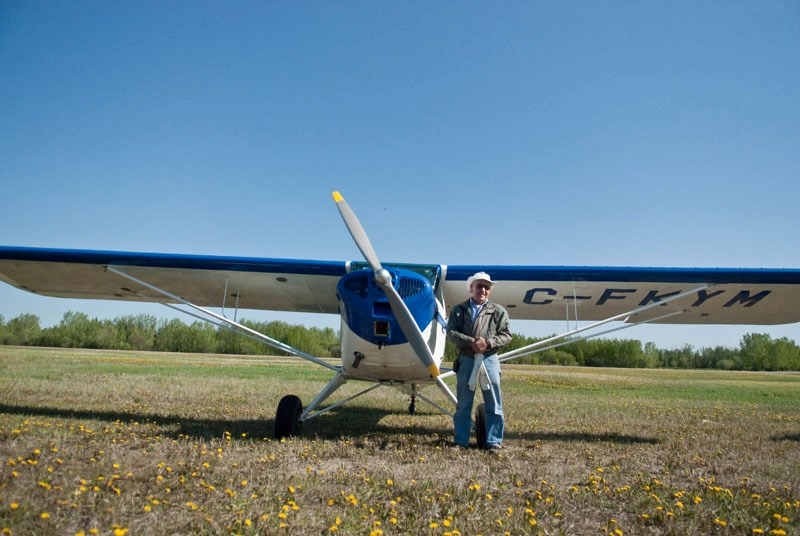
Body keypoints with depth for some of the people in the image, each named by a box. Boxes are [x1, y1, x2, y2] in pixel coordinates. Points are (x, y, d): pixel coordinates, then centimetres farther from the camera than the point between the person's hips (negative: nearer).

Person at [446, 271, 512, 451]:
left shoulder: (498, 311, 5)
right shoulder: (458, 310, 7)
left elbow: (506, 335, 2)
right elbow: (451, 333, -3)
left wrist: (488, 343, -15)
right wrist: (471, 341, -17)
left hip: (489, 360, -1)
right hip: (466, 360, 1)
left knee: (493, 403, 1)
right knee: (463, 403, 8)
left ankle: (494, 441, 10)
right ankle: (461, 440, 17)